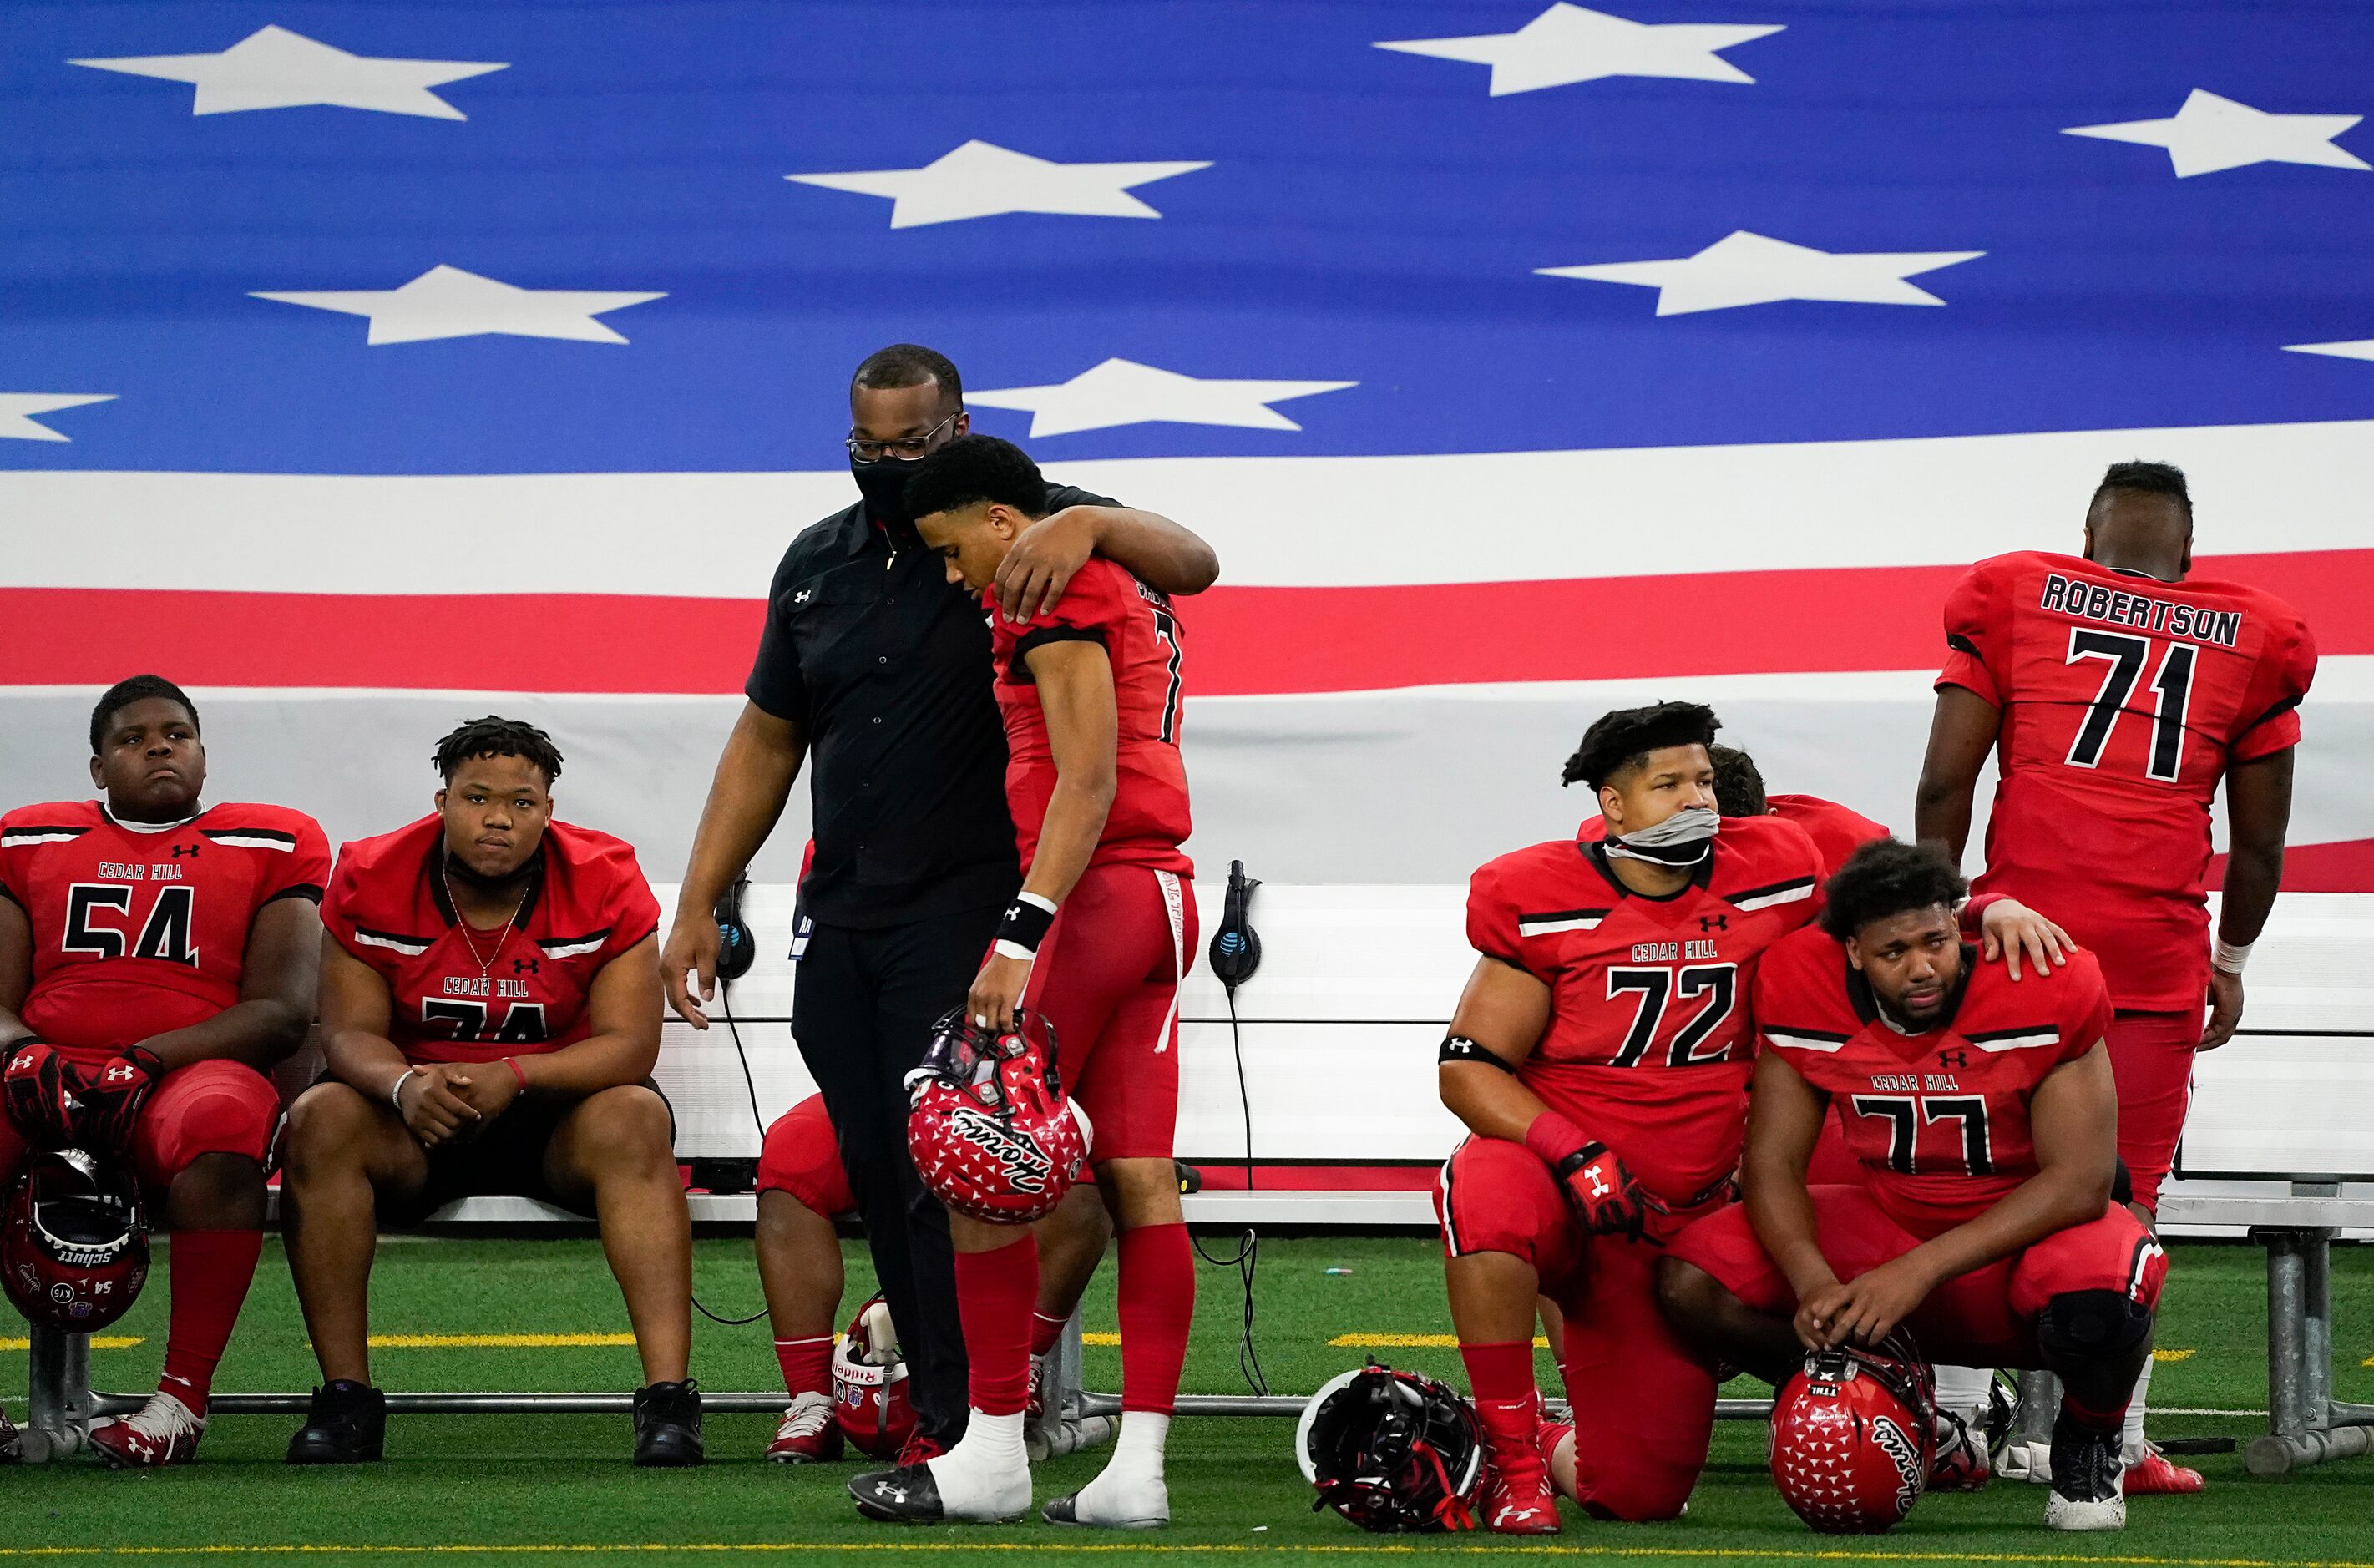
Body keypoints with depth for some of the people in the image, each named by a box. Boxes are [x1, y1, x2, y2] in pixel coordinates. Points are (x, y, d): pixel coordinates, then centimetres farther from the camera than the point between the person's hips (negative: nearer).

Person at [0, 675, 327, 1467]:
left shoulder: (271, 846, 15)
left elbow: (283, 1012, 3)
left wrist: (143, 1061, -12)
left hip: (184, 1077, -2)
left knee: (225, 1115, -40)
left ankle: (183, 1398, -34)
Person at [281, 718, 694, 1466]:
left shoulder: (605, 883, -11)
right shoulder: (373, 880, -8)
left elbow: (630, 1042, -15)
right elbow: (350, 1031, -9)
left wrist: (515, 1077, -32)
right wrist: (405, 1085, -33)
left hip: (560, 1106, -1)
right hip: (420, 1121, 1)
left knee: (634, 1120, -33)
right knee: (321, 1121, -28)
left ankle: (668, 1397, -39)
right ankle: (345, 1398, -24)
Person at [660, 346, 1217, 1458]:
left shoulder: (1021, 533, -3)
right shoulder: (819, 563, 14)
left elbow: (1193, 566, -14)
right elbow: (768, 741, 19)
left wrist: (1089, 525, -35)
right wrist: (697, 905, 15)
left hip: (965, 915, -6)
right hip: (840, 920, 6)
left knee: (939, 1169, -12)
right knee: (873, 1173, 5)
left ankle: (957, 1430, -10)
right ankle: (933, 1398, 14)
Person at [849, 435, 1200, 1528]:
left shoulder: (1054, 589, -9)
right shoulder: (1131, 593, 21)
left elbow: (1088, 779, -18)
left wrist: (1023, 929, -22)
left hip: (1090, 891, -9)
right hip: (1161, 894, 10)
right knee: (1140, 1181, 3)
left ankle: (992, 1455, -2)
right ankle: (1137, 1469, 0)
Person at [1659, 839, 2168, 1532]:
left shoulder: (2048, 989, -24)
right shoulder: (1807, 988, -14)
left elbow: (2080, 1183, -24)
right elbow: (1772, 1165, -10)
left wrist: (1921, 1271, -33)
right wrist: (1816, 1284, -31)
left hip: (2028, 1228, -4)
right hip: (1890, 1225, 4)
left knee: (2097, 1304, -40)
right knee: (1692, 1282, -17)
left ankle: (2089, 1442, -2)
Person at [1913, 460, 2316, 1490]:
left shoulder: (2013, 598, 9)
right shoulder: (2254, 640, 12)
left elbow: (1945, 786, 4)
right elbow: (2259, 838, 18)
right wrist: (2233, 960, 30)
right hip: (2160, 945, 0)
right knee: (2126, 1197, 4)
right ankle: (2117, 1441, 2)